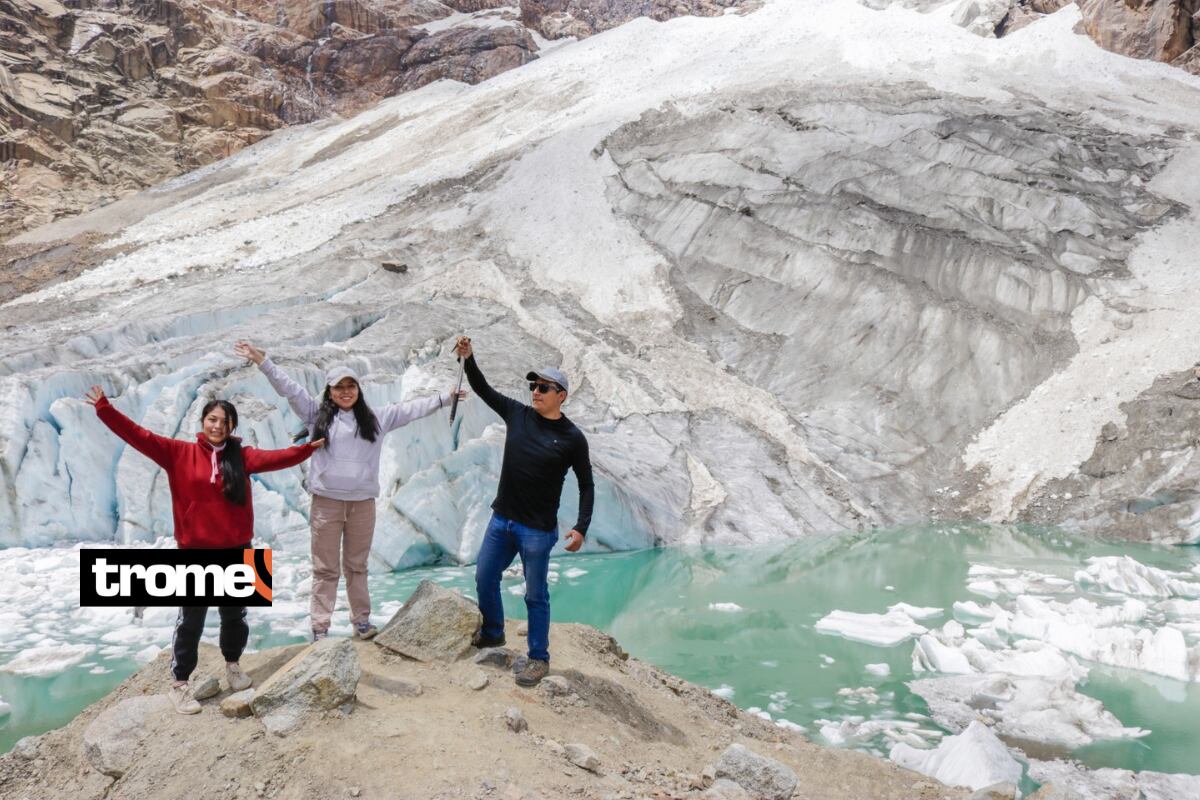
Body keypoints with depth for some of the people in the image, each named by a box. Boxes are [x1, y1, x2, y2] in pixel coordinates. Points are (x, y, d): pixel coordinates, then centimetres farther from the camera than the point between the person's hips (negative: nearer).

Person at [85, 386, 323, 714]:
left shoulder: (241, 456, 0)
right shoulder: (179, 453, -4)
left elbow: (274, 458, -11)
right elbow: (139, 436, -10)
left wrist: (307, 449, -23)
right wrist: (105, 409, -17)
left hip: (236, 550, 2)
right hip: (196, 552, -2)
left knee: (235, 614, 17)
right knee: (191, 620, 7)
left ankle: (233, 666, 39)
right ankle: (179, 685, 18)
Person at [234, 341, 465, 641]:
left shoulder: (375, 419, 10)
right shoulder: (317, 414, 5)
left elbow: (410, 409, 11)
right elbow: (288, 388, 0)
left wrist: (444, 399, 10)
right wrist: (262, 360, -8)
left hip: (362, 502, 2)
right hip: (326, 502, -2)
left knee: (357, 566, 13)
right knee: (325, 569, 2)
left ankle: (362, 622, 22)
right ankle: (320, 629, 7)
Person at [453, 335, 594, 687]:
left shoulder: (572, 437, -10)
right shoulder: (518, 414, 1)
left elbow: (586, 485, -4)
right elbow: (483, 390, 9)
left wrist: (581, 527, -12)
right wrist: (468, 359, -6)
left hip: (538, 530, -5)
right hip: (501, 519, 5)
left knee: (535, 595, 3)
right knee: (484, 578, 16)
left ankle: (538, 658, 18)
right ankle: (493, 633, 40)